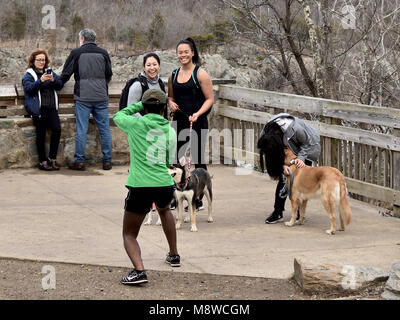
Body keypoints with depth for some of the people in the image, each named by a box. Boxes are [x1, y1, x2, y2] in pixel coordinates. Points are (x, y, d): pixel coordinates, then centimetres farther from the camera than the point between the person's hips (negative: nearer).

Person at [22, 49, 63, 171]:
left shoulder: (50, 72, 20)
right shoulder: (29, 75, 7)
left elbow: (60, 85, 10)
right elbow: (28, 88, -9)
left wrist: (53, 80, -10)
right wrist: (41, 81, -22)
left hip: (51, 107, 4)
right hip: (38, 109, -4)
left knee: (57, 129, -13)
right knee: (41, 133, -6)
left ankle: (52, 158, -2)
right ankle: (42, 161, 0)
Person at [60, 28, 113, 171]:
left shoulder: (76, 53, -1)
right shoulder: (103, 53, 6)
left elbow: (65, 75, 2)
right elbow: (109, 74, 15)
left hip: (83, 97, -2)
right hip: (101, 97, 2)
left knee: (81, 130, 1)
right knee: (104, 129, 6)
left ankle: (79, 161, 2)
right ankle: (107, 161, 8)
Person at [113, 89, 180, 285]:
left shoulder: (136, 123, -1)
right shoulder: (170, 131, 8)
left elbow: (118, 117, 21)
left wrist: (139, 105, 27)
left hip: (140, 187, -4)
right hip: (165, 186, 4)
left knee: (129, 234, 9)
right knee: (164, 210, 39)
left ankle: (139, 270, -17)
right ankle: (174, 255, 44)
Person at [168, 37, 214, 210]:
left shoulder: (200, 74, -5)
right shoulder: (173, 75, 12)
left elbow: (210, 99, -5)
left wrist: (198, 113, -19)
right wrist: (171, 103, 2)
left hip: (197, 123, -5)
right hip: (179, 122, 5)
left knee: (197, 161, -2)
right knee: (178, 159, 6)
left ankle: (198, 200, 4)